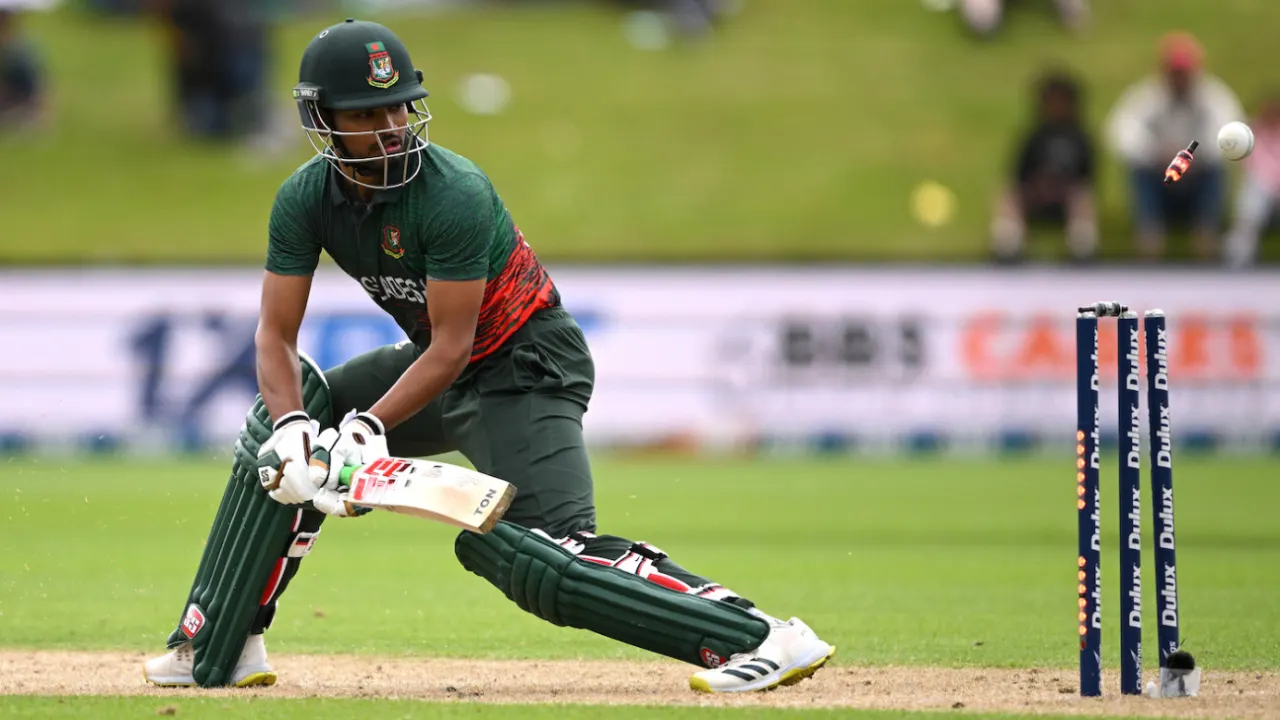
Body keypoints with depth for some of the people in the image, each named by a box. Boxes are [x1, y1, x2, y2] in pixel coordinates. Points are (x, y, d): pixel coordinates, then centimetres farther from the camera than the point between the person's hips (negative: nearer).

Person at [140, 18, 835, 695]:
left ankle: (764, 638, -29)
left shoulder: (454, 194, -27)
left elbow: (451, 347, -25)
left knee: (542, 556, -25)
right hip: (440, 362, 8)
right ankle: (216, 649, 11)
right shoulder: (305, 198, -8)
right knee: (280, 426, 2)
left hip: (528, 367, -8)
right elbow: (277, 333, -8)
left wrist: (367, 428, -34)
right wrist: (292, 427, -27)